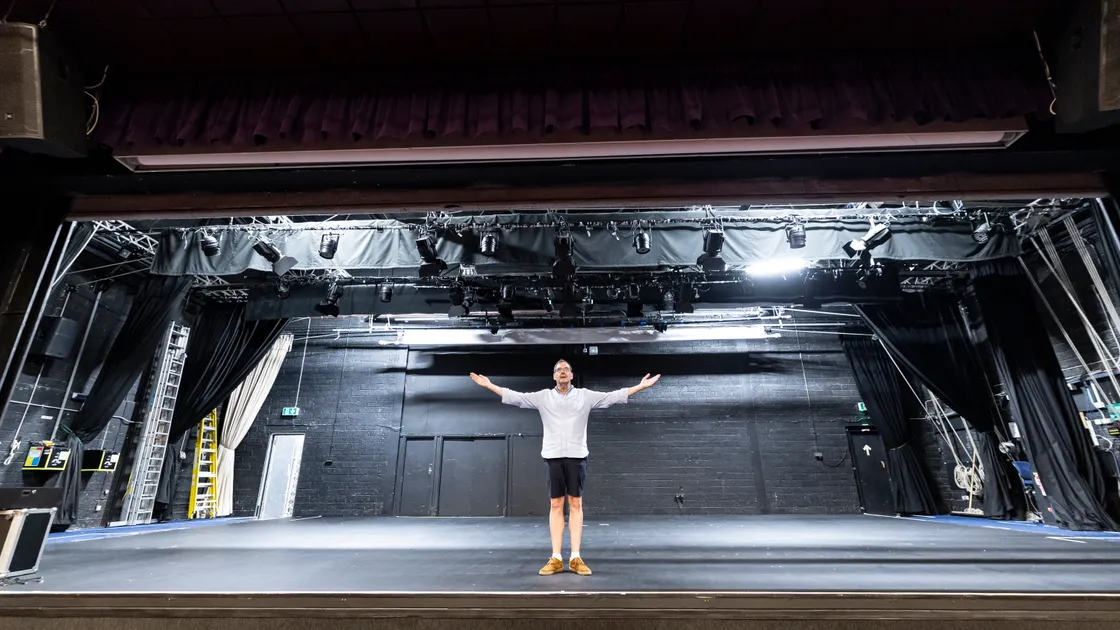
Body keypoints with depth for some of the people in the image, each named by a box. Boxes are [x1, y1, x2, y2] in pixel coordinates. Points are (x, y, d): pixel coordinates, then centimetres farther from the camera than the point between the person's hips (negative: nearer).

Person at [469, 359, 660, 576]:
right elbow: (515, 397, 6)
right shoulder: (543, 396, 7)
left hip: (577, 456, 0)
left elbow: (613, 396, 2)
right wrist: (489, 385, 2)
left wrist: (642, 386, -4)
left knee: (576, 504, 2)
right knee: (556, 505, 4)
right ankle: (556, 558, 10)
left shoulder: (585, 395, 5)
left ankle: (575, 558, 9)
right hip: (553, 456, 1)